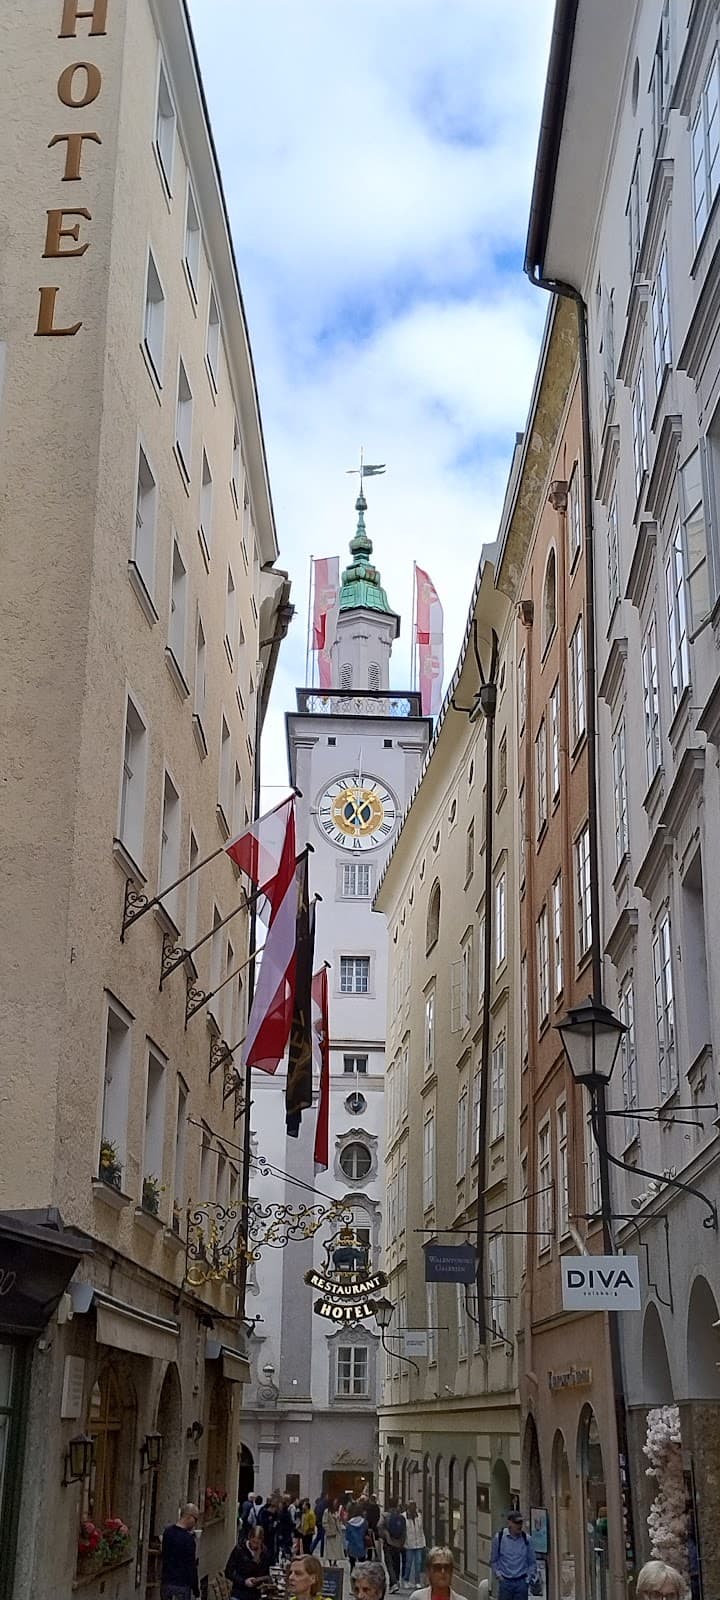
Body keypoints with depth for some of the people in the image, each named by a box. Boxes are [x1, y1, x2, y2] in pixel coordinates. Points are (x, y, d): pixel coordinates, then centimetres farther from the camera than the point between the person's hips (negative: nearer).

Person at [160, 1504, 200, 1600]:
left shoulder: (167, 1532, 4)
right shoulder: (188, 1539, -17)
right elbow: (191, 1567, -14)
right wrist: (196, 1590, -5)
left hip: (165, 1583, 7)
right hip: (182, 1585, -7)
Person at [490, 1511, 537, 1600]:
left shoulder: (527, 1539, -1)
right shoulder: (499, 1537, -3)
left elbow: (532, 1562, 8)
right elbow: (493, 1561, 8)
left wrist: (529, 1577, -2)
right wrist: (498, 1574, -2)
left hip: (521, 1582, 1)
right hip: (505, 1581, -1)